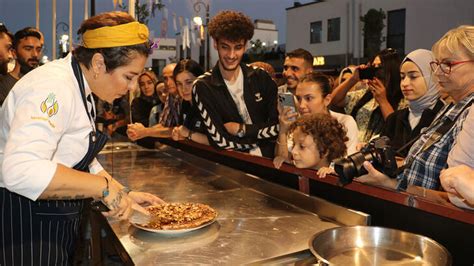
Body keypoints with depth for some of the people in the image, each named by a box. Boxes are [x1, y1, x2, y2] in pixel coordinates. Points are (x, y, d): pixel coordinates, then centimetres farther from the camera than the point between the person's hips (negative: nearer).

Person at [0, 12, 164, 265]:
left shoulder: (80, 88, 7)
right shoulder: (54, 89, -24)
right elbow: (20, 170, -38)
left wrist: (124, 195, 8)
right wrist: (104, 187, -33)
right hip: (23, 223, -9)